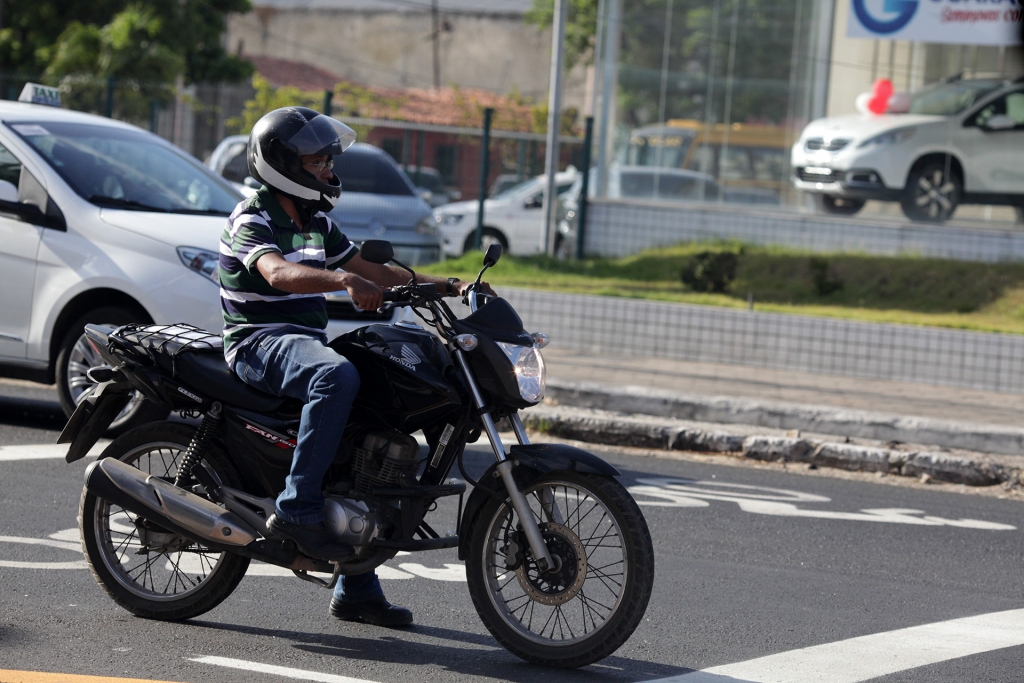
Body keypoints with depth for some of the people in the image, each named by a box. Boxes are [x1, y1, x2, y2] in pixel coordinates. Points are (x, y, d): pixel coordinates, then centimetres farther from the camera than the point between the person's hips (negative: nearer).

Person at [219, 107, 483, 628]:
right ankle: (297, 508, -36)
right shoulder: (252, 221, -10)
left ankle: (356, 590, 12)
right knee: (337, 377, -38)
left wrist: (447, 286, 11)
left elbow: (372, 272, 21)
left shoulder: (316, 222, 17)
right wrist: (342, 279, -47)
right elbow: (278, 273, -30)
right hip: (260, 344, -9)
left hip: (308, 343, 9)